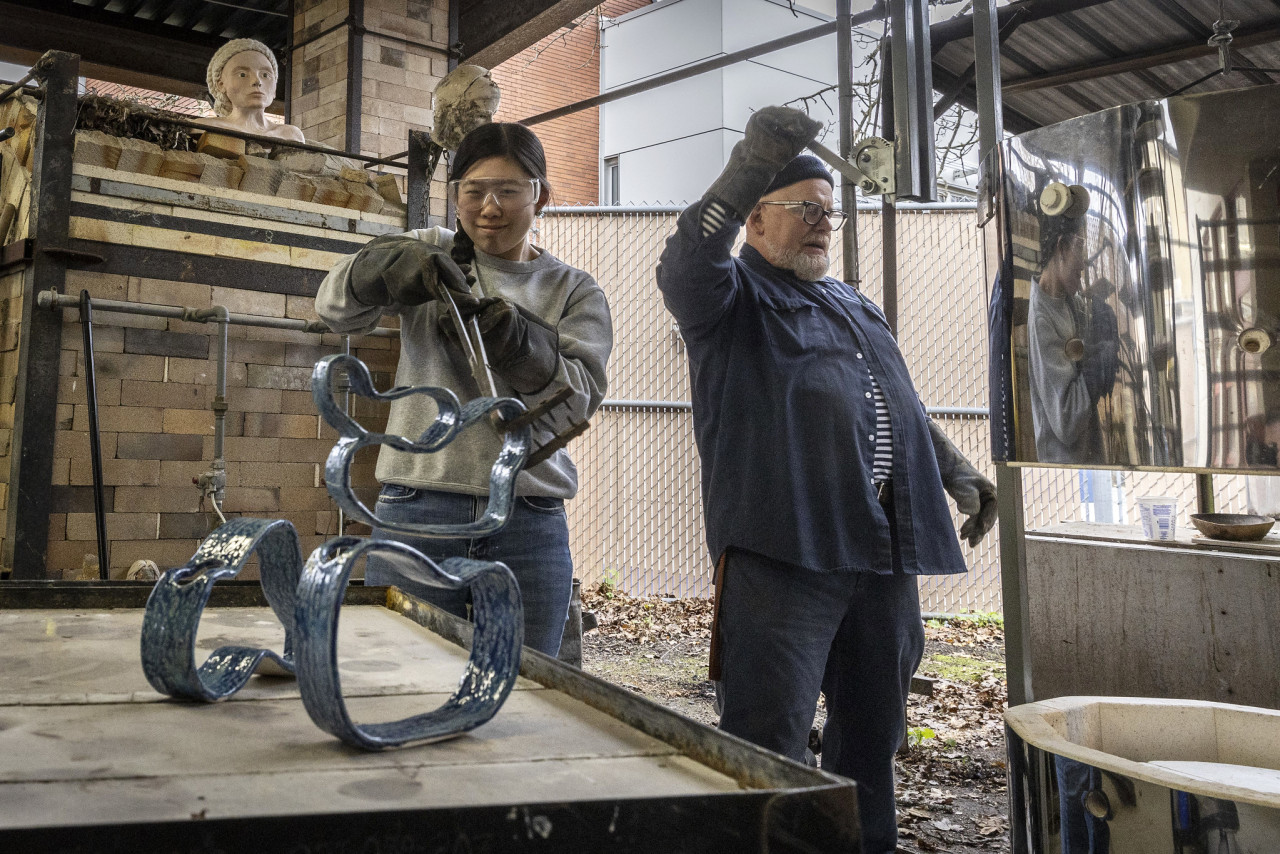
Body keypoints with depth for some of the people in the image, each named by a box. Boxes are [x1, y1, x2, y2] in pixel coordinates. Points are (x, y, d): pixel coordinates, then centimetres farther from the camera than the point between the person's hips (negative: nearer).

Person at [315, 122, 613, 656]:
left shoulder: (574, 291, 8)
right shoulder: (433, 254, 10)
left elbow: (580, 400, -4)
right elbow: (335, 306, -1)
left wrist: (515, 340, -21)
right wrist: (393, 265, -21)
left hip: (530, 525, 1)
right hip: (418, 510, 0)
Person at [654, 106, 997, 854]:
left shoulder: (856, 306, 27)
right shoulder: (733, 296, 3)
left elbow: (905, 408, 34)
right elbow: (684, 266, -21)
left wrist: (957, 472, 25)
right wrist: (749, 168, -34)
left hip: (885, 550, 8)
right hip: (782, 551, -7)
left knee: (872, 733, 17)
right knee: (769, 745, -7)